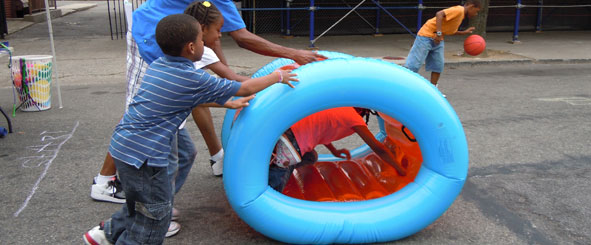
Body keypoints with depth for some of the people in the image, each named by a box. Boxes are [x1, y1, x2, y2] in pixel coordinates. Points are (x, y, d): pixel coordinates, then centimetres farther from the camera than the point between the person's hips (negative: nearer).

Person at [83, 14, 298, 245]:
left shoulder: (157, 66, 8)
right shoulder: (193, 79, -16)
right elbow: (246, 89, -6)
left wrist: (227, 103, 23)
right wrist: (277, 76, 9)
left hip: (123, 144, 9)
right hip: (143, 155, -9)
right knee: (155, 216, 8)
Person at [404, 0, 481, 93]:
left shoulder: (461, 14, 14)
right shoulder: (459, 10, -15)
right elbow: (439, 14, -30)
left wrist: (463, 32, 13)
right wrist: (439, 33, -35)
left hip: (437, 40, 10)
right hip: (427, 36, -10)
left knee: (438, 66, 5)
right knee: (413, 65, -9)